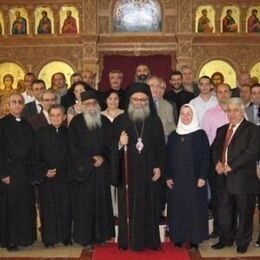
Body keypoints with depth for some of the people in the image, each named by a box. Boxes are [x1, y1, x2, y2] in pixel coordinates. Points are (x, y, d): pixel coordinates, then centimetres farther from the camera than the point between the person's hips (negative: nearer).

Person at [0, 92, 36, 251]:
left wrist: (32, 172, 3)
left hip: (25, 171, 4)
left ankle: (25, 237, 19)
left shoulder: (27, 125, 11)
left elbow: (31, 150, 10)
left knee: (26, 205, 7)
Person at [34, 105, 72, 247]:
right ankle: (49, 238, 13)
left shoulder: (68, 133, 5)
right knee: (48, 207, 3)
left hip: (64, 177, 2)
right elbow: (36, 155, -3)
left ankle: (66, 236, 17)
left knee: (65, 207, 4)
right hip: (47, 177, -2)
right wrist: (44, 171, -11)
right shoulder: (41, 133, -1)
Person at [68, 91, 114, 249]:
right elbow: (73, 147, -3)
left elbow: (110, 144, 9)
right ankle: (85, 238, 6)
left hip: (102, 169, 3)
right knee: (84, 204, -1)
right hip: (83, 169, -3)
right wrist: (91, 159, -10)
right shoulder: (76, 122, -1)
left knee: (102, 202, 5)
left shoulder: (105, 122, 8)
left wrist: (103, 157, -9)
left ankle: (100, 235, 15)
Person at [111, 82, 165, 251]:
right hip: (128, 173, -1)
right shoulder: (120, 120, 2)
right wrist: (120, 144, -21)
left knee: (149, 207, 6)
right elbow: (112, 146, 0)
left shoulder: (155, 120, 6)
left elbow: (161, 146, 6)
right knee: (128, 208, 3)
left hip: (150, 172, 1)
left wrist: (159, 167, -4)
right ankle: (128, 241, 12)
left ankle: (151, 241, 16)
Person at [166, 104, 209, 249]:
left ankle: (195, 238, 11)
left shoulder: (200, 134, -2)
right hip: (176, 180, 3)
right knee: (177, 208, 5)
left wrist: (202, 177, -11)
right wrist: (168, 177, 1)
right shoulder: (173, 136, 9)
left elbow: (206, 157, -5)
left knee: (195, 208, 1)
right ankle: (178, 237, 14)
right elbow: (168, 158, 10)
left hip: (194, 179, -3)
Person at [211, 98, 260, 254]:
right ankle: (226, 239, 28)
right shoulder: (222, 130, 16)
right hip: (224, 177, 6)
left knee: (244, 213, 4)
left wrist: (230, 166, -18)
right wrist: (217, 163, -7)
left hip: (243, 178, -6)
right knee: (224, 211, 13)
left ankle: (242, 242, 20)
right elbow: (215, 149, 15)